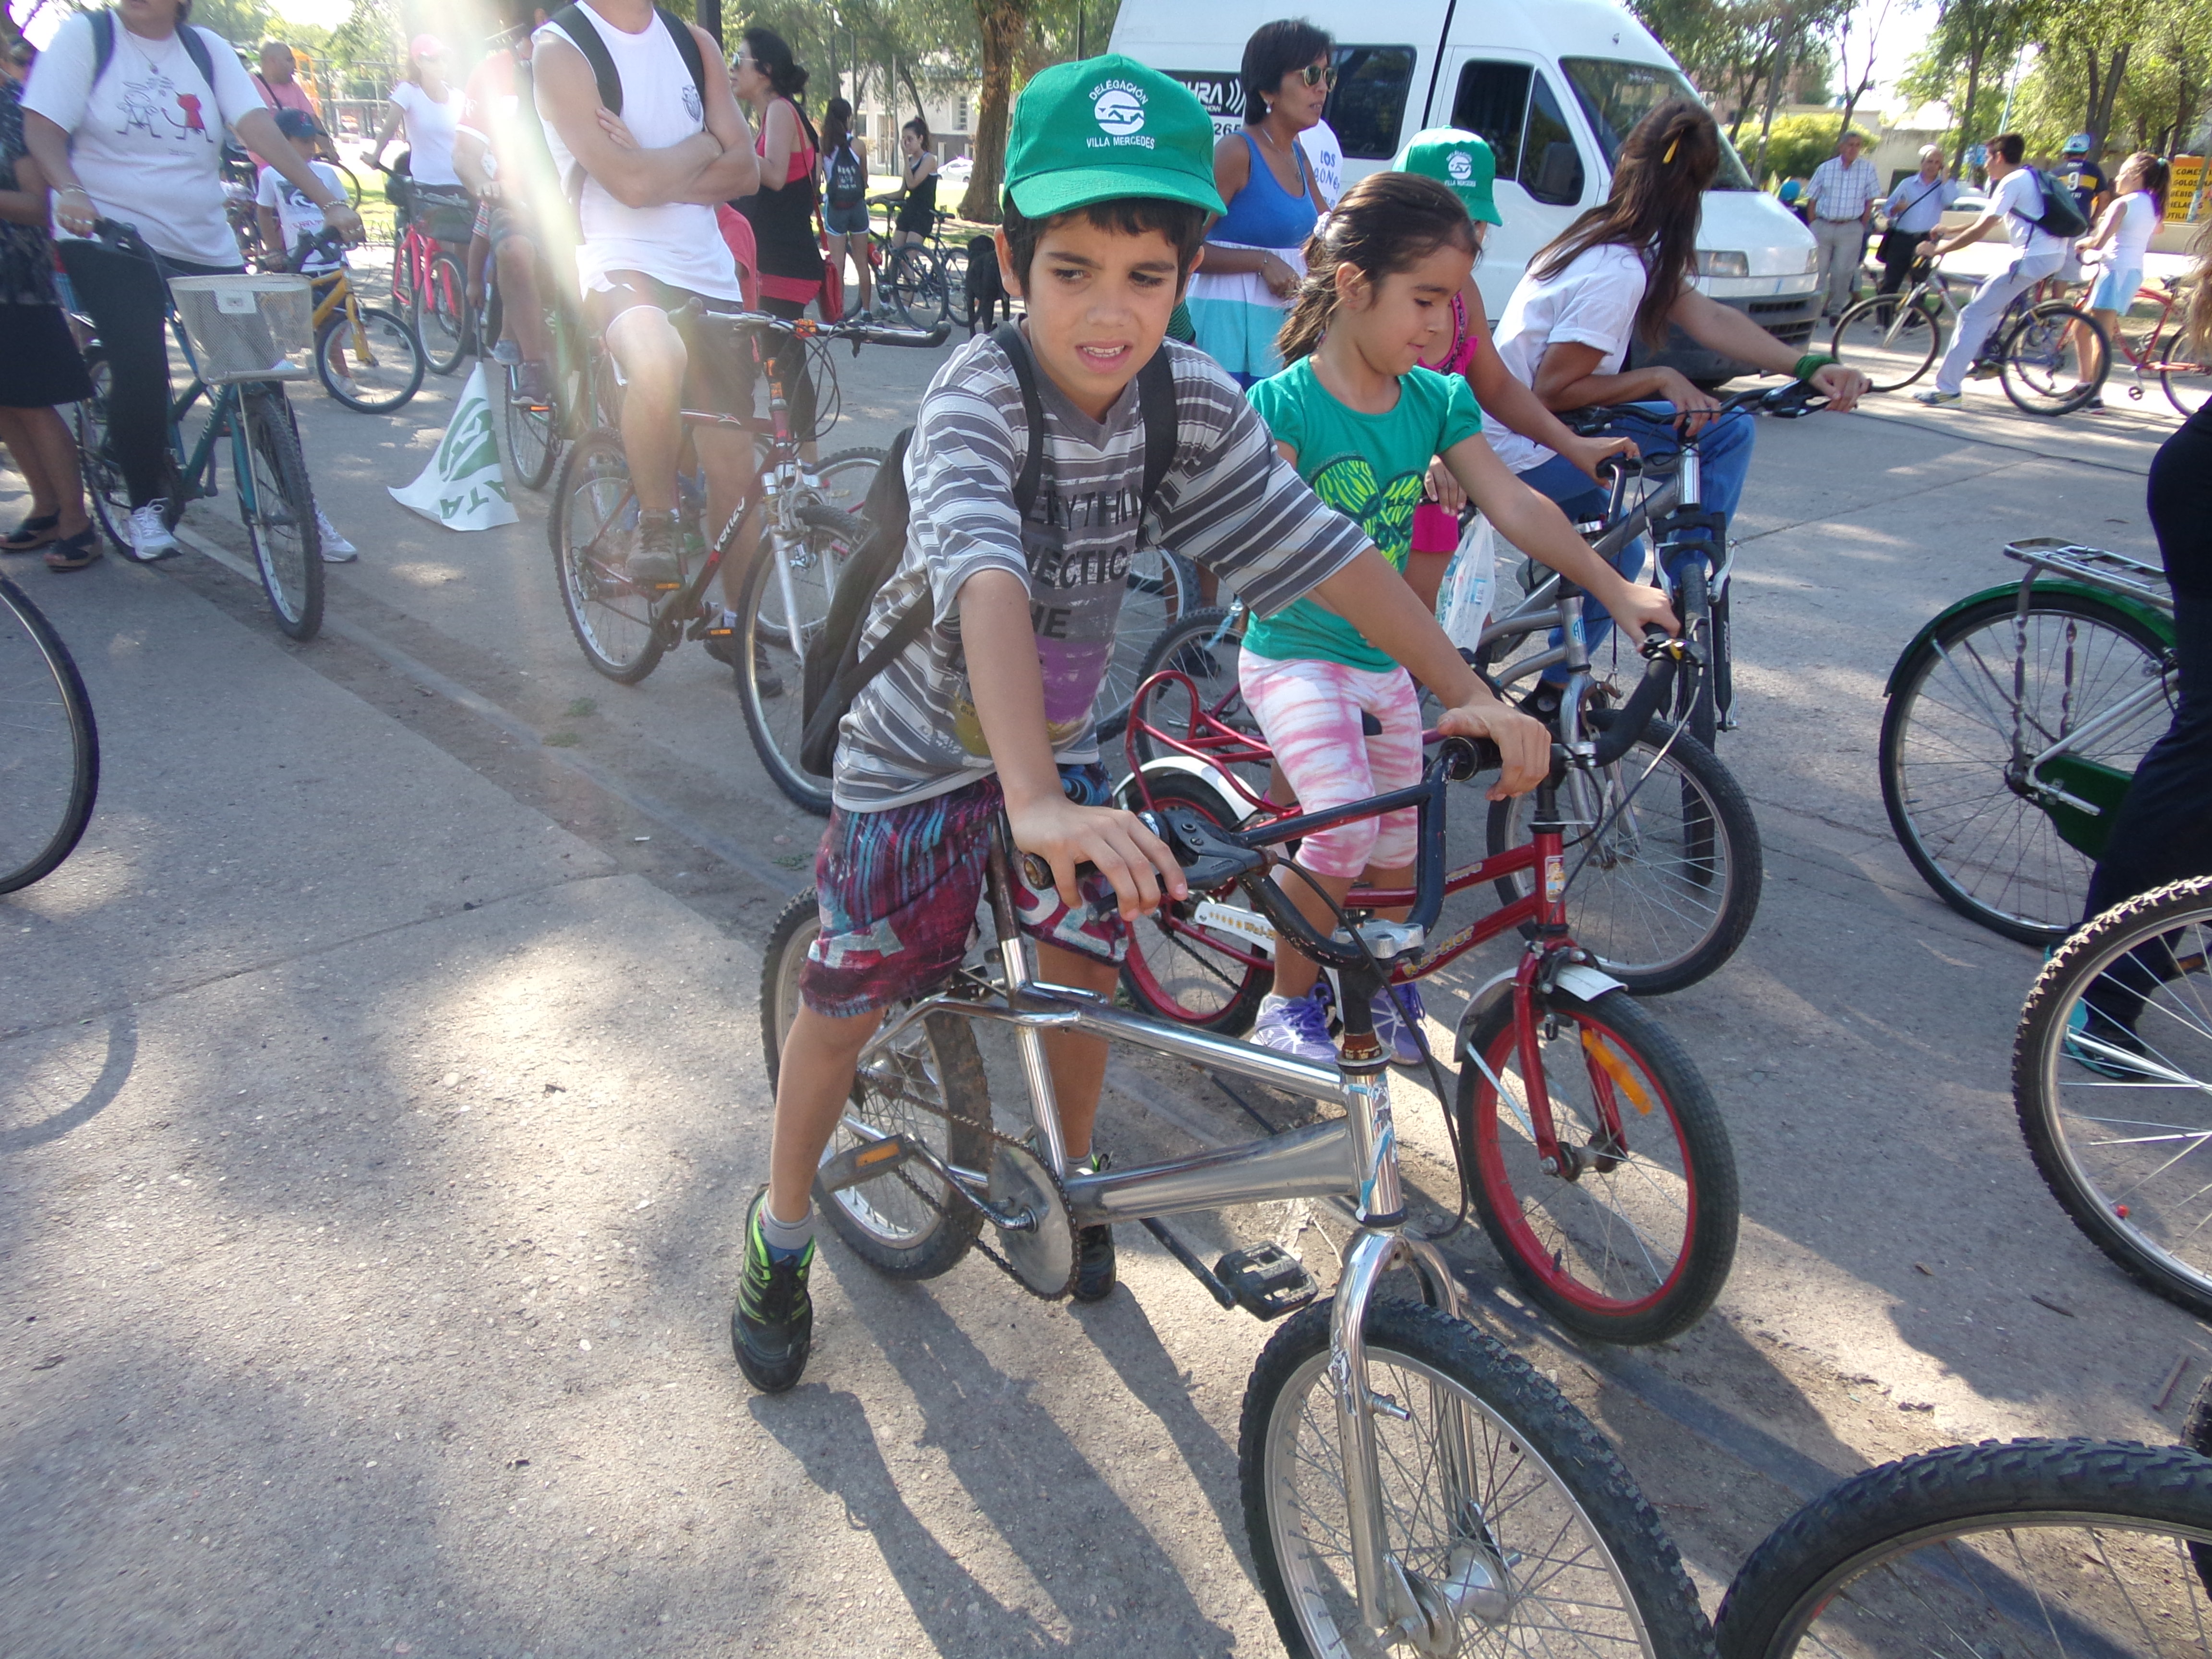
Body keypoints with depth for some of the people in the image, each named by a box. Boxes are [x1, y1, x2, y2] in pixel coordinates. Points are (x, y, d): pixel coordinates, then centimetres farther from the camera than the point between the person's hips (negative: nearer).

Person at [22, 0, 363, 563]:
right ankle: (146, 506, 2)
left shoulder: (207, 48, 4)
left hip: (206, 247, 3)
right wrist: (70, 191, -28)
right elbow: (43, 128, -8)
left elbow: (259, 128, -7)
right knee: (141, 369, -16)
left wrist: (330, 202, -20)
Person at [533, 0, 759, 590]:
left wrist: (656, 174, -12)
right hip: (618, 260, -5)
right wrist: (705, 144, -1)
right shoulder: (560, 49, -7)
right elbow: (631, 182, -17)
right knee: (659, 357, -40)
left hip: (705, 268, 6)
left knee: (733, 464, 3)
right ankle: (656, 524, -18)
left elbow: (744, 170, 3)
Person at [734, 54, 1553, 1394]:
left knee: (1085, 974, 6)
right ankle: (783, 1231, 29)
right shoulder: (979, 396, -30)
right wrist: (1038, 803, -61)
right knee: (850, 1005, 4)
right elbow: (988, 584, -47)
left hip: (1063, 735, 4)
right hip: (926, 741, -4)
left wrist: (1470, 692, -17)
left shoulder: (1194, 401, -14)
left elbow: (1320, 546, -12)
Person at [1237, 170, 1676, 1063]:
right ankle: (1289, 999, 2)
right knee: (1345, 828, -22)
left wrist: (1613, 587, -14)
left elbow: (1512, 503, -4)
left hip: (1386, 663, 6)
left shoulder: (1438, 400, 2)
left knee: (1395, 849, 14)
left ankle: (1382, 987, 39)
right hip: (1296, 655, -6)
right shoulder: (1285, 402, -14)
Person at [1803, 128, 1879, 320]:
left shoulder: (1868, 169, 3)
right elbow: (1812, 200, 8)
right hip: (1823, 226, 1)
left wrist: (1862, 227, 1)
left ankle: (1836, 310, 10)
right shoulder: (1826, 168, 5)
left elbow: (1870, 201, 6)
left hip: (1851, 229, -1)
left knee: (1843, 271, -1)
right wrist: (1814, 226, 2)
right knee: (1818, 269, 0)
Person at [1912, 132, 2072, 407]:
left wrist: (1938, 249, -8)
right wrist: (1949, 232, 29)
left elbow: (1981, 231, -15)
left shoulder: (2012, 182, -8)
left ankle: (1947, 388, -12)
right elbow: (1988, 223, 28)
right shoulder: (2028, 178, 22)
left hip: (2032, 259, -10)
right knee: (1986, 293, 28)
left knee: (1973, 315, -9)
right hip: (2052, 256, 10)